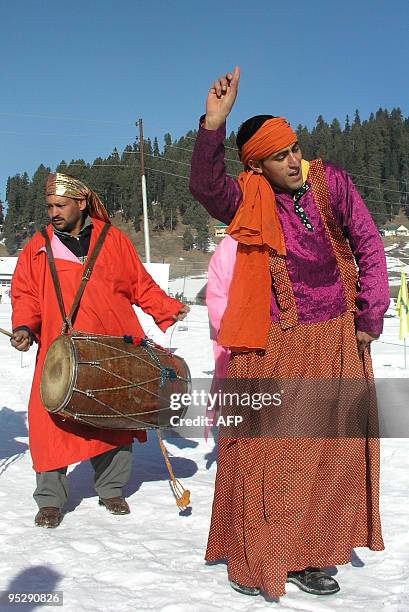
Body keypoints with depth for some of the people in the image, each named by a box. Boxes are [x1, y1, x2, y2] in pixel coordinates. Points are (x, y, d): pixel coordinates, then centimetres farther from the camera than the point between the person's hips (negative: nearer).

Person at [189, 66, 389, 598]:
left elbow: (369, 246, 4)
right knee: (265, 450, 1)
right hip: (273, 345, -3)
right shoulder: (250, 200, -5)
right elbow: (205, 186, -25)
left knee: (333, 449, 7)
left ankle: (307, 557, 22)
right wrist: (214, 123, -39)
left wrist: (369, 317, 1)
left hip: (335, 340, 3)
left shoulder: (330, 181, 0)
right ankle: (255, 560, 17)